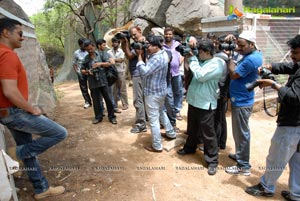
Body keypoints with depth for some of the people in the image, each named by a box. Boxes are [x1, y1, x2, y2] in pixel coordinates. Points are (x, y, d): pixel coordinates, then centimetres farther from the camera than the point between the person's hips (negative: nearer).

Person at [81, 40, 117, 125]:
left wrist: (100, 63, -18)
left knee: (108, 99, 2)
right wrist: (87, 71, -12)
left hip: (103, 81, -1)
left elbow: (109, 63, -1)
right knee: (96, 100, 9)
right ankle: (98, 117, 23)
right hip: (93, 83, 2)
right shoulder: (86, 58, 5)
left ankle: (112, 116, 14)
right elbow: (82, 70, 9)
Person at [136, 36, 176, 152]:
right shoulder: (163, 53, 6)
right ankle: (171, 133, 43)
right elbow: (148, 66, 10)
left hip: (153, 92, -10)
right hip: (161, 90, 10)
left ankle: (157, 146, 12)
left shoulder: (156, 58, -26)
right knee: (161, 112, 28)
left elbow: (144, 72, -30)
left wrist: (139, 55, -23)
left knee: (153, 120, 0)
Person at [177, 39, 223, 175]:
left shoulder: (216, 64, -16)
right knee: (192, 128, 24)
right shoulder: (201, 61, 9)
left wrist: (193, 60, -15)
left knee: (208, 133, 1)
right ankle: (190, 147, 45)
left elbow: (200, 76, -27)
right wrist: (188, 58, 3)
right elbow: (190, 72, 14)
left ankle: (212, 160, 15)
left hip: (205, 105, -8)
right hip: (194, 101, 8)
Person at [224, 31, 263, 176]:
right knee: (239, 131, 22)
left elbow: (233, 75, -19)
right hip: (240, 99, 10)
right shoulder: (254, 54, 9)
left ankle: (244, 166, 13)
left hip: (242, 101, -10)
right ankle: (240, 155, 39)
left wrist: (230, 57, -10)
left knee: (241, 133, 0)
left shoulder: (251, 59, -24)